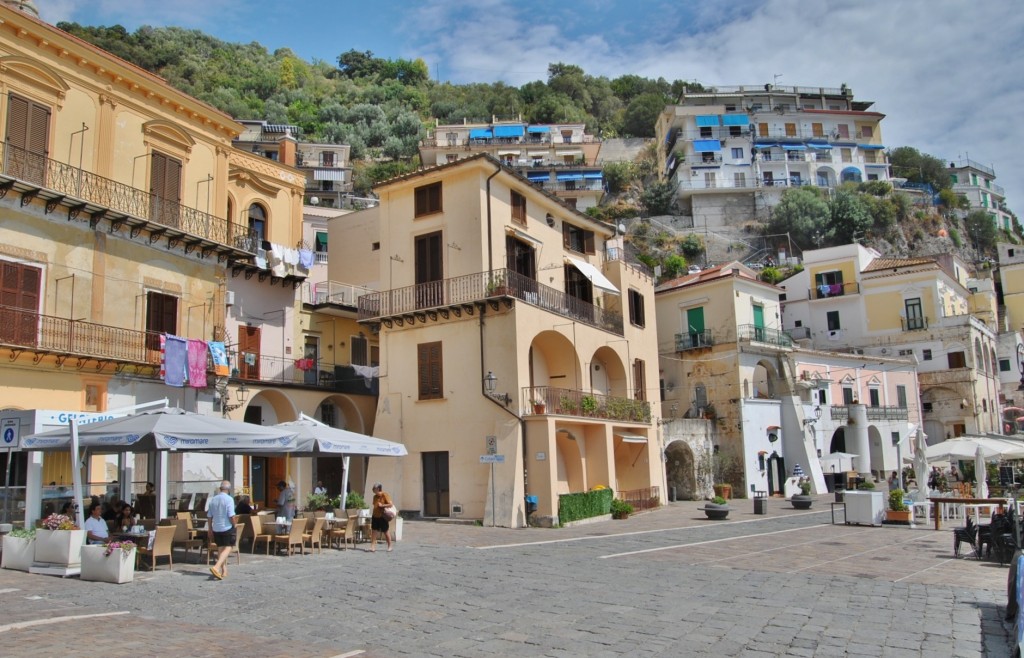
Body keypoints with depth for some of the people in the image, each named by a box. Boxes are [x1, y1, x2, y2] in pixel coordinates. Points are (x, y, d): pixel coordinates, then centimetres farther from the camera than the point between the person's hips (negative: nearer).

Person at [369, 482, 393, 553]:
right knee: (374, 531, -2)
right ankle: (373, 547, 0)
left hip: (382, 517, -6)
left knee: (386, 532, 5)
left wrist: (382, 505, -24)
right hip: (375, 517, 6)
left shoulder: (385, 496, -11)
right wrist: (373, 515, 15)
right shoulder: (375, 497, 9)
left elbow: (390, 504, -17)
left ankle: (389, 547, 18)